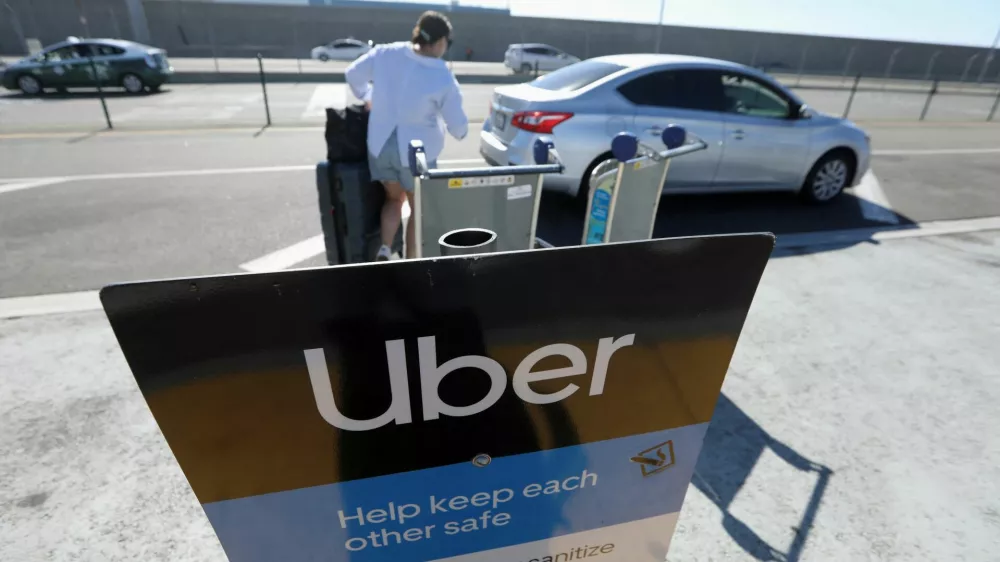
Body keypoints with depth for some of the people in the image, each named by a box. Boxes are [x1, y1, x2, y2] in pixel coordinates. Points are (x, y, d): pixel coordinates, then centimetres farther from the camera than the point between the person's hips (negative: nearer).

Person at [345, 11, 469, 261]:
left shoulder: (385, 54, -5)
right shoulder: (444, 79, -16)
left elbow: (353, 74, 10)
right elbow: (458, 126, -8)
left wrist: (367, 98, 28)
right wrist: (461, 133, 16)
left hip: (380, 145, 4)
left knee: (394, 199, 26)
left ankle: (384, 251, 7)